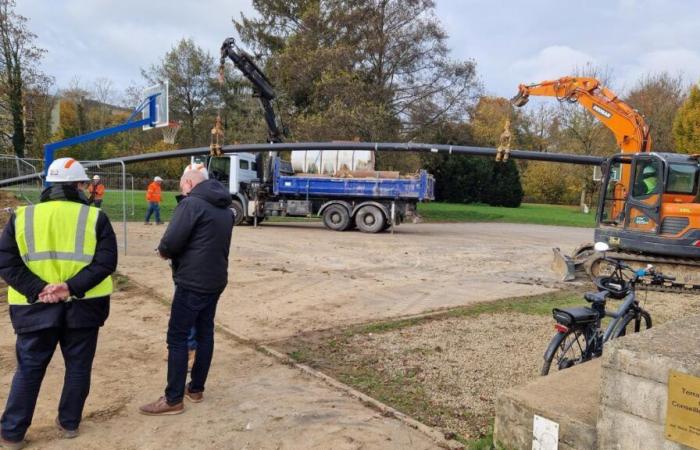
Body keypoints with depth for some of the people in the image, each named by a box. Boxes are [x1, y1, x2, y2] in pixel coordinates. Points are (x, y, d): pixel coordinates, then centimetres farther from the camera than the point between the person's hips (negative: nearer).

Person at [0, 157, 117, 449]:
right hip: (83, 306, -1)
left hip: (36, 307, 2)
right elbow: (106, 262, -12)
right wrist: (73, 286, -15)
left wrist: (37, 289, -10)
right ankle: (69, 423, 28)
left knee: (29, 369, 15)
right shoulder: (95, 217, -5)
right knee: (78, 366, 15)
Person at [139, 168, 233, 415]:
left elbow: (171, 242, -20)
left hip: (192, 282, -9)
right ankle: (196, 388, 26)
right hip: (216, 280, 9)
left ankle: (173, 400, 5)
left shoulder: (191, 203, -14)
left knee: (177, 338, -1)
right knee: (205, 333, 15)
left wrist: (163, 251, 3)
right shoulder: (225, 208, 13)